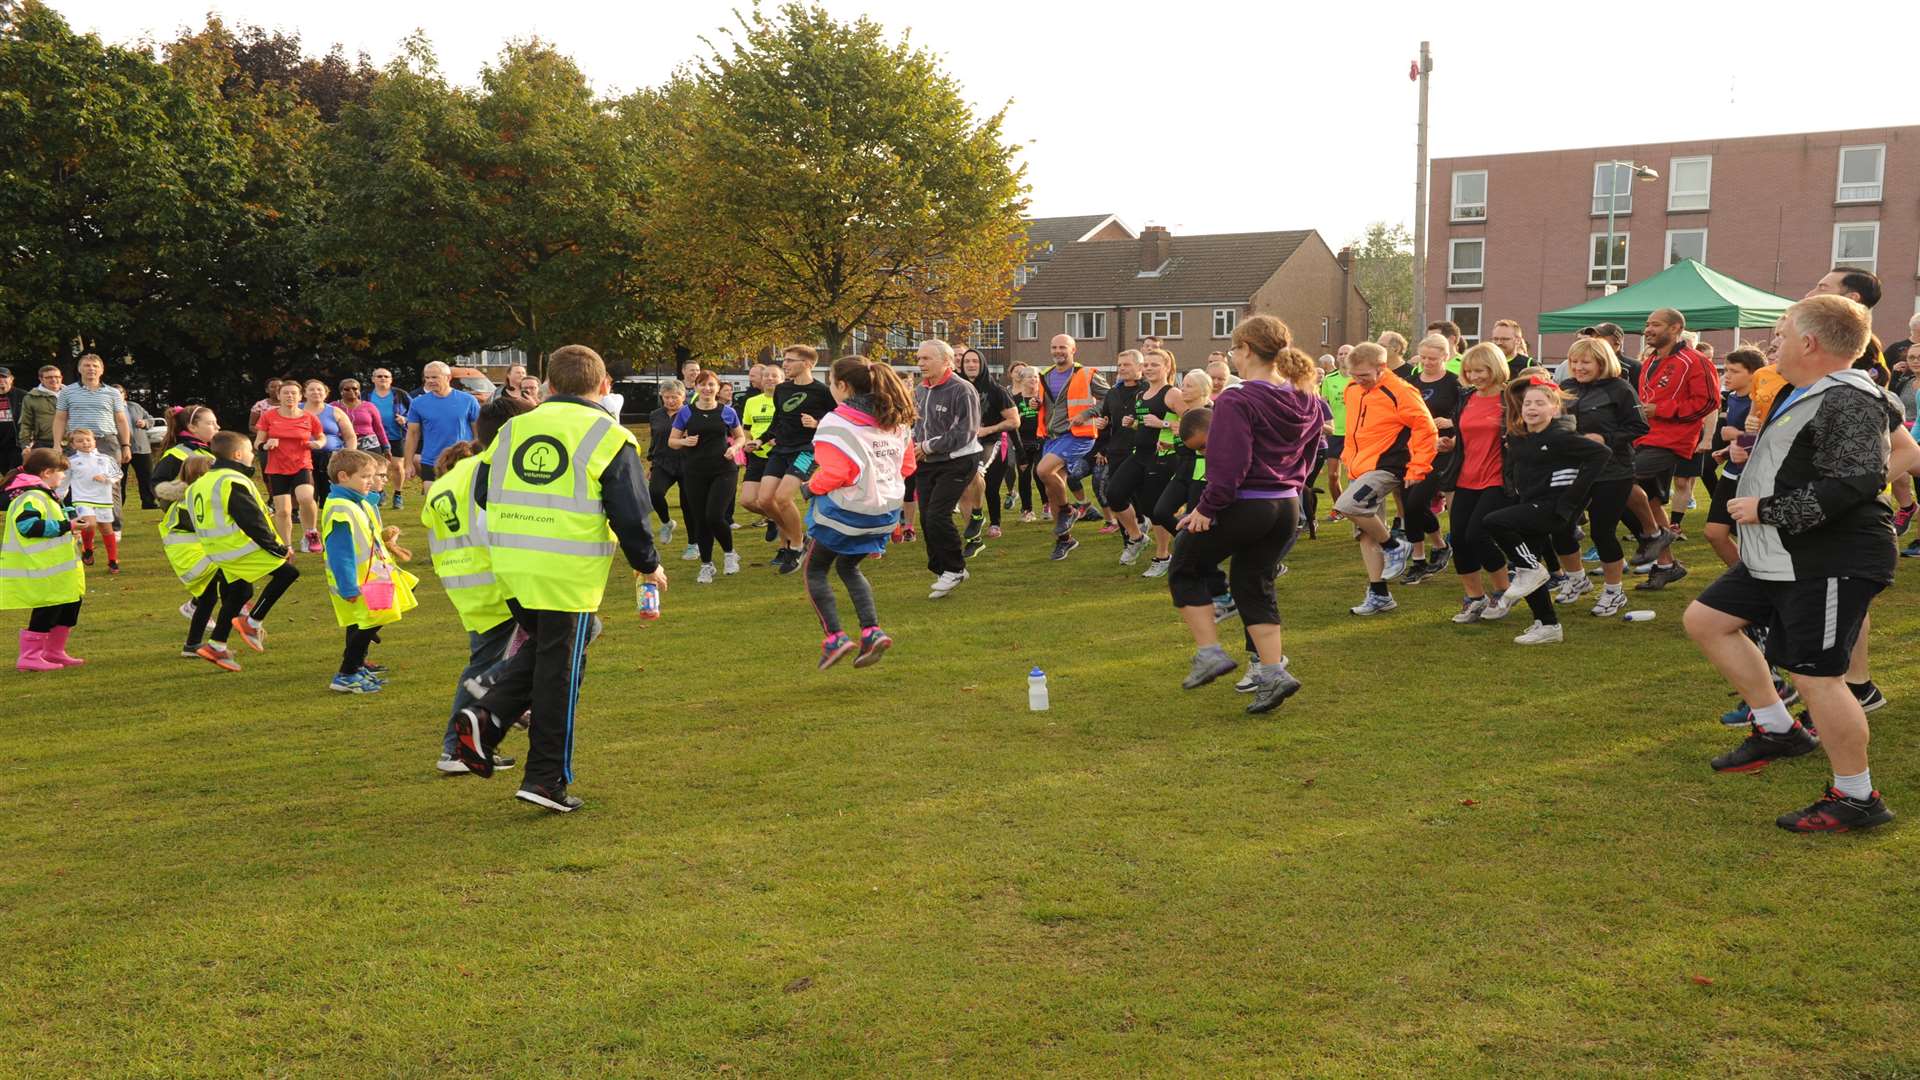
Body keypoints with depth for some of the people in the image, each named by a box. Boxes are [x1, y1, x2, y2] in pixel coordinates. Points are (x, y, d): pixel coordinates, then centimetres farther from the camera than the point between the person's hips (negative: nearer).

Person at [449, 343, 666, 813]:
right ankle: (547, 779, 10)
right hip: (570, 572, -5)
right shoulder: (609, 438, -4)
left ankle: (486, 717, 2)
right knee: (559, 669, 4)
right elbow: (630, 512, -6)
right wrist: (647, 565, 8)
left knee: (541, 650, 24)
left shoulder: (514, 427, 11)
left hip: (510, 564, 5)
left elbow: (481, 491, 14)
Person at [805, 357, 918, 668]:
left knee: (814, 570, 14)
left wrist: (811, 487, -4)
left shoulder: (836, 423, -17)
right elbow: (907, 466, 10)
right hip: (885, 511, 7)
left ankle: (834, 638, 1)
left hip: (844, 511, -7)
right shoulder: (897, 420, 4)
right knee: (848, 567, 25)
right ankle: (872, 631, 8)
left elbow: (833, 473, -23)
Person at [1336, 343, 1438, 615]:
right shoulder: (1352, 390, 10)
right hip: (1359, 470, 8)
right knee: (1366, 534, 7)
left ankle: (1394, 548, -7)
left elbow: (1426, 429, -13)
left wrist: (1417, 469, -14)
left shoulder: (1398, 392, -13)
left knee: (1347, 505, -28)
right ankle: (1379, 595, 14)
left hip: (1386, 468, -8)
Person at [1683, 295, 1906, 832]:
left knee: (1816, 676, -9)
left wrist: (1766, 510, -23)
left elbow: (1854, 482, -29)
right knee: (1706, 619, 15)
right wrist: (1754, 453, 11)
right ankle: (1777, 729, 22)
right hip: (1780, 560, 11)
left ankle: (1857, 797, 7)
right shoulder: (1807, 395, 15)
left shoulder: (1849, 403, -18)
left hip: (1829, 565, -11)